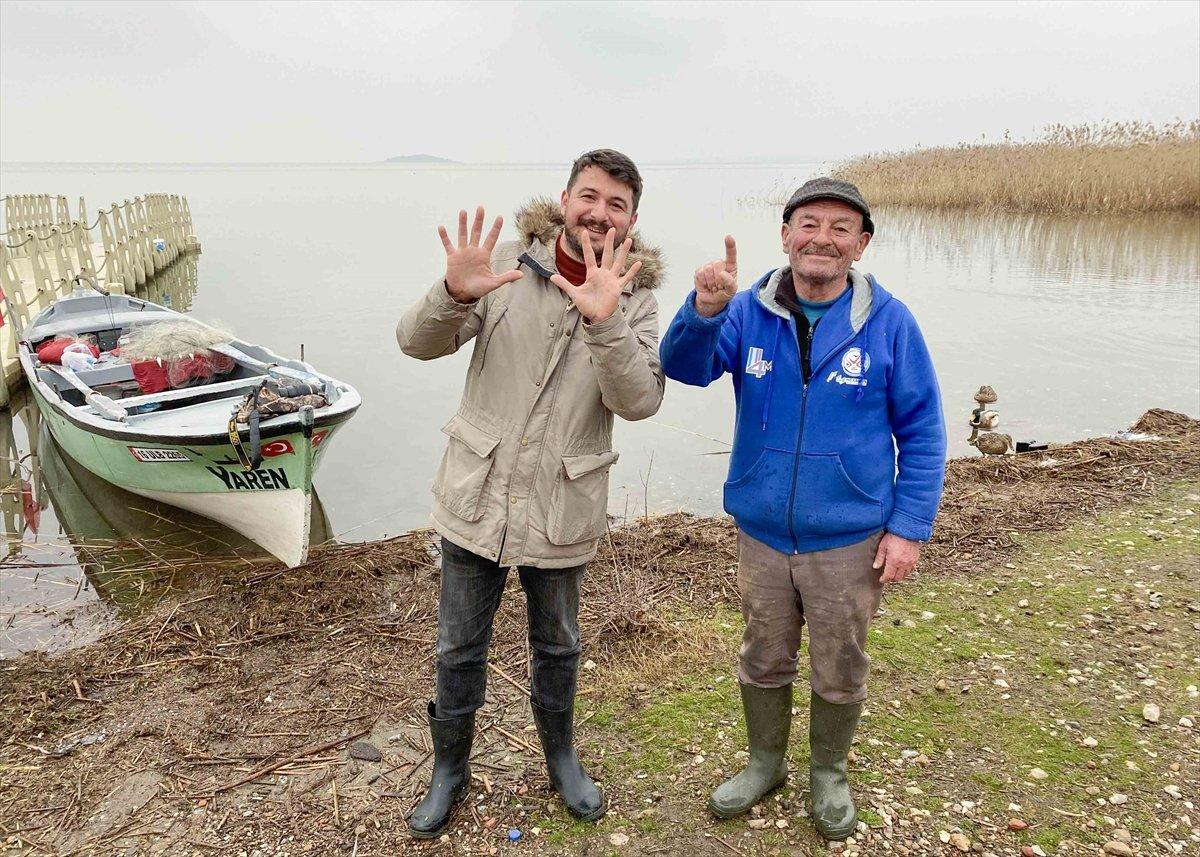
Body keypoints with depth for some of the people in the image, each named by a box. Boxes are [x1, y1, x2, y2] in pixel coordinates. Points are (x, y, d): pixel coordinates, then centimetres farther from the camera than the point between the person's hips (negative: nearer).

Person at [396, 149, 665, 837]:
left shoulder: (636, 298, -5)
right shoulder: (506, 266, -7)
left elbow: (640, 401, -19)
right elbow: (417, 342, -12)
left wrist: (604, 322, -36)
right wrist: (454, 295, -33)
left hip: (561, 511, 1)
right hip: (476, 496, 0)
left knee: (558, 646, 20)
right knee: (460, 648, 14)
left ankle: (562, 757, 46)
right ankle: (450, 769, 39)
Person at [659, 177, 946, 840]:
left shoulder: (888, 322, -10)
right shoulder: (749, 310, -6)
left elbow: (922, 431, -5)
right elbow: (686, 367, -20)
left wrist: (910, 527, -9)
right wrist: (705, 310, -40)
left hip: (849, 541, -1)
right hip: (762, 534, 2)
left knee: (839, 673, 17)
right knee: (763, 662, 20)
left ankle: (829, 774, 44)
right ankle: (765, 763, 45)